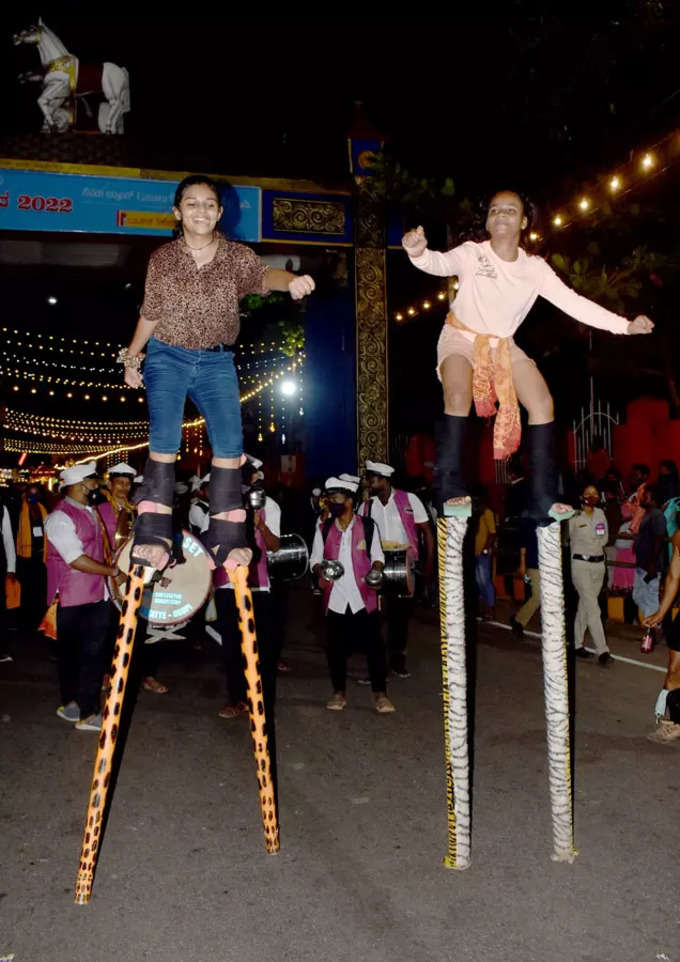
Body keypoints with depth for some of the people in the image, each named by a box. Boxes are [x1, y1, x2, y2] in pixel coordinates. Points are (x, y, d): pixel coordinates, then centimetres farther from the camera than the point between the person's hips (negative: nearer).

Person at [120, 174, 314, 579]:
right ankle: (154, 534, -10)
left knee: (230, 441, -9)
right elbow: (150, 314, 10)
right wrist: (131, 357, 13)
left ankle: (226, 535, -2)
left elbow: (263, 275, -21)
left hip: (217, 362, 1)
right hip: (167, 358, 0)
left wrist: (291, 281, -43)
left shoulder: (237, 256, -2)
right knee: (165, 439, -14)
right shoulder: (162, 260, 0)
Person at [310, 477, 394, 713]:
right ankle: (339, 692, 23)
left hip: (364, 597, -2)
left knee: (373, 645, 0)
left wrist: (376, 572, -13)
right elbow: (315, 559, 9)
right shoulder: (324, 529, 5)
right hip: (335, 597, 2)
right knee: (336, 647, 8)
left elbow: (377, 556, 7)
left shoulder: (368, 526, 0)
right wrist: (320, 569, -13)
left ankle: (380, 693, 12)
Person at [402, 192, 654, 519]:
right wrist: (418, 253, -60)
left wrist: (625, 325, -14)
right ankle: (451, 490, -20)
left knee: (543, 403, -9)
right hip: (461, 337, -4)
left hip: (503, 345, 4)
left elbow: (573, 302, -7)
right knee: (459, 398, -31)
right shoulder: (472, 254, -15)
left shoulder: (535, 268, -4)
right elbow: (440, 263, -35)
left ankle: (542, 501, -3)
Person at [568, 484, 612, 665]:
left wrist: (593, 546, 5)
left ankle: (577, 645, 22)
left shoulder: (600, 513, 9)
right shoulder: (574, 516, -9)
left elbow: (605, 537, 16)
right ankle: (602, 651, -11)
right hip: (581, 564, -6)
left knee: (584, 606, 12)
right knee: (593, 608, -10)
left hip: (599, 563, 6)